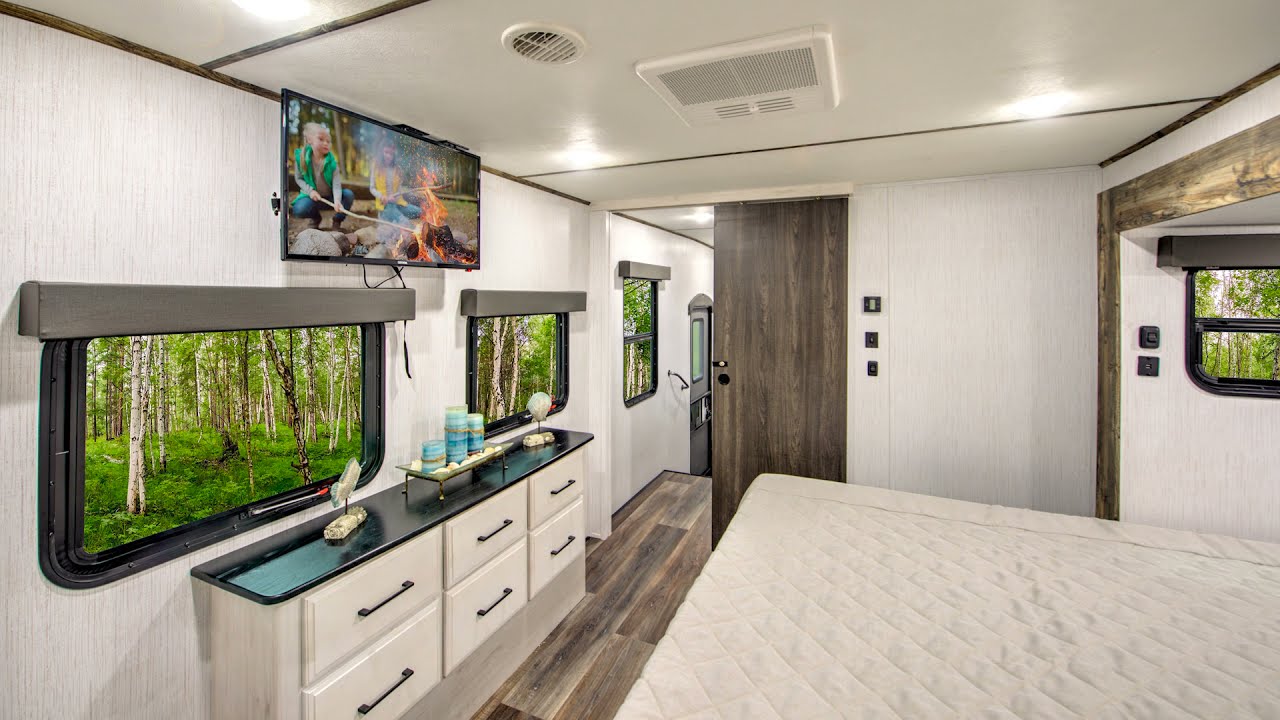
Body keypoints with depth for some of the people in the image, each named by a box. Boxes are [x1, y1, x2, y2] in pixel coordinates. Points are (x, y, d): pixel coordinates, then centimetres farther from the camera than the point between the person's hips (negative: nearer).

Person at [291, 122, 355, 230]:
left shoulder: (331, 161, -14)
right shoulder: (301, 157, -10)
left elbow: (336, 184, -22)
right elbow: (298, 178, 1)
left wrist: (337, 200, -40)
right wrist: (310, 190, -17)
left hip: (330, 196, 0)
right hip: (313, 196, 0)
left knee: (349, 195, -26)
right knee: (298, 210, -29)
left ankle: (337, 220, 0)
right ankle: (315, 217, 12)